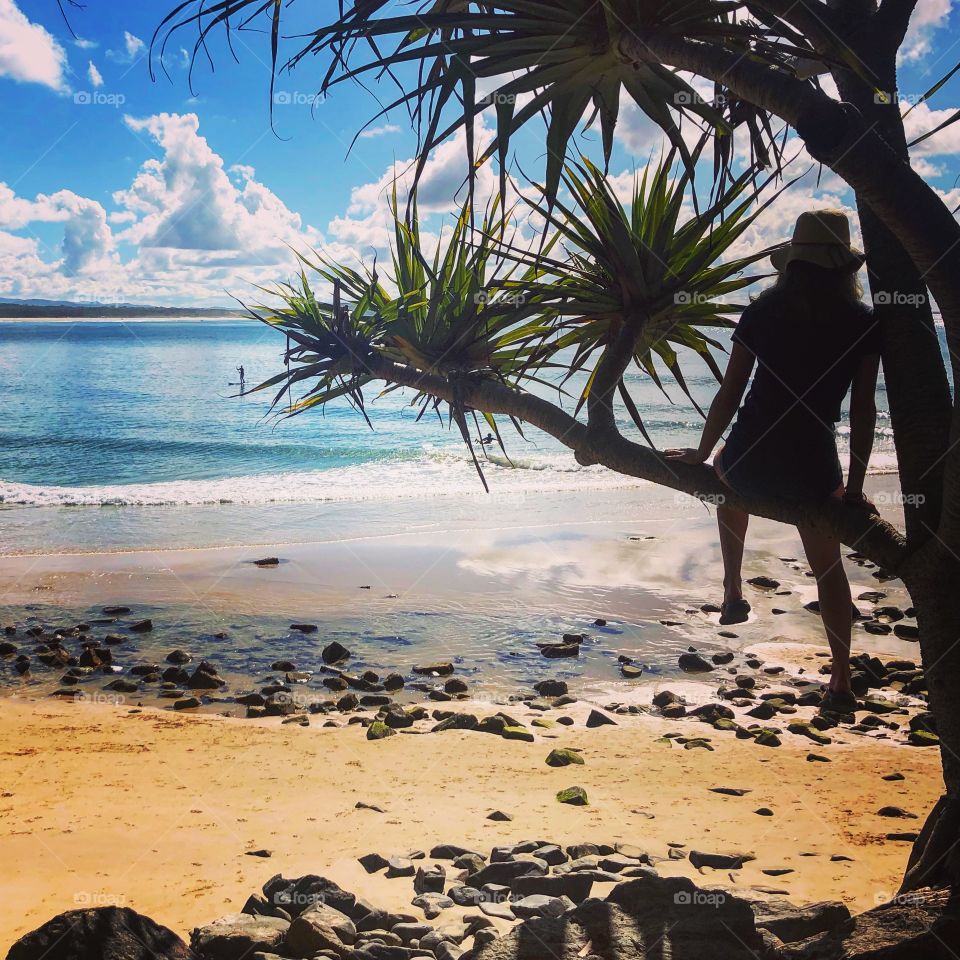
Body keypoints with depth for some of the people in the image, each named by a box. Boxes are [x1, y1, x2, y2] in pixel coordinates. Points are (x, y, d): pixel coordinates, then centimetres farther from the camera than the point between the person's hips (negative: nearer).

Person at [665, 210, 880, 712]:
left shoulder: (762, 312, 0)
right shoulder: (863, 322, 0)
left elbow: (729, 393, 0)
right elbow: (863, 409, -1)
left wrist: (702, 454, 12)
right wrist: (855, 487, 4)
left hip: (751, 459, 1)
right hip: (813, 465, 0)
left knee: (727, 478, 37)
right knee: (828, 568, 18)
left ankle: (733, 592, 33)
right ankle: (841, 681, 17)